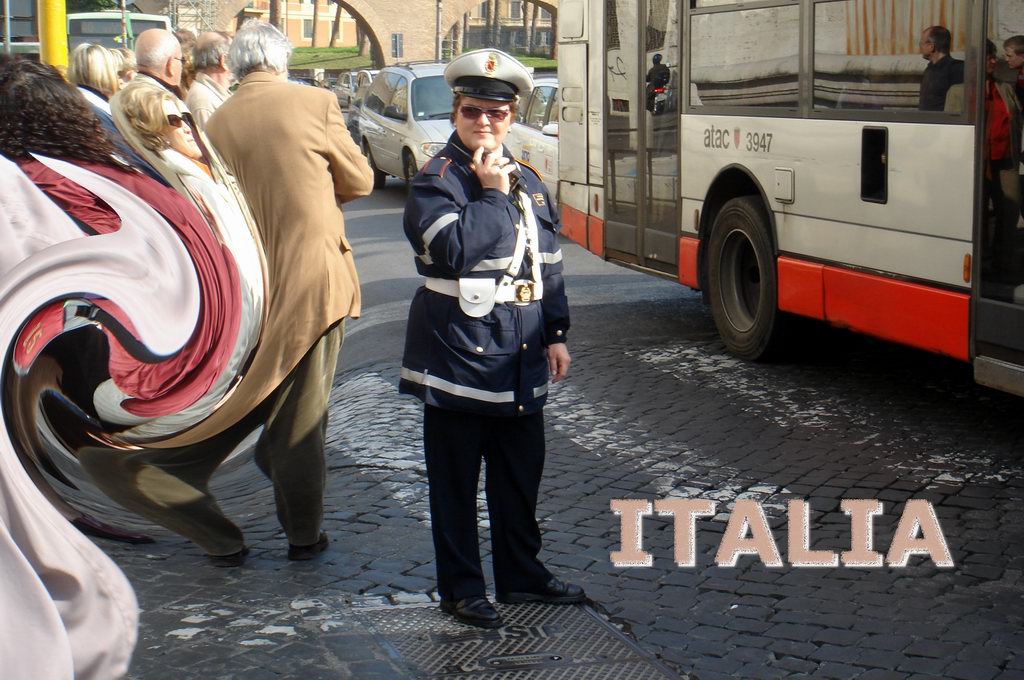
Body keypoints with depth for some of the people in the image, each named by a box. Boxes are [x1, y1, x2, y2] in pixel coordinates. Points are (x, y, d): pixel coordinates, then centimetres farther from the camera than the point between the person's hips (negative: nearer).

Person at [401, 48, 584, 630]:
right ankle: (462, 588, 14)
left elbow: (549, 263, 16)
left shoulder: (529, 181, 12)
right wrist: (491, 193, -17)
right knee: (456, 477, 3)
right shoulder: (436, 180, -7)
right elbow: (453, 250, -23)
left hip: (521, 356, 6)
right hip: (458, 351, -6)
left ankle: (522, 573, 29)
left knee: (522, 471, 15)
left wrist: (556, 334, 13)